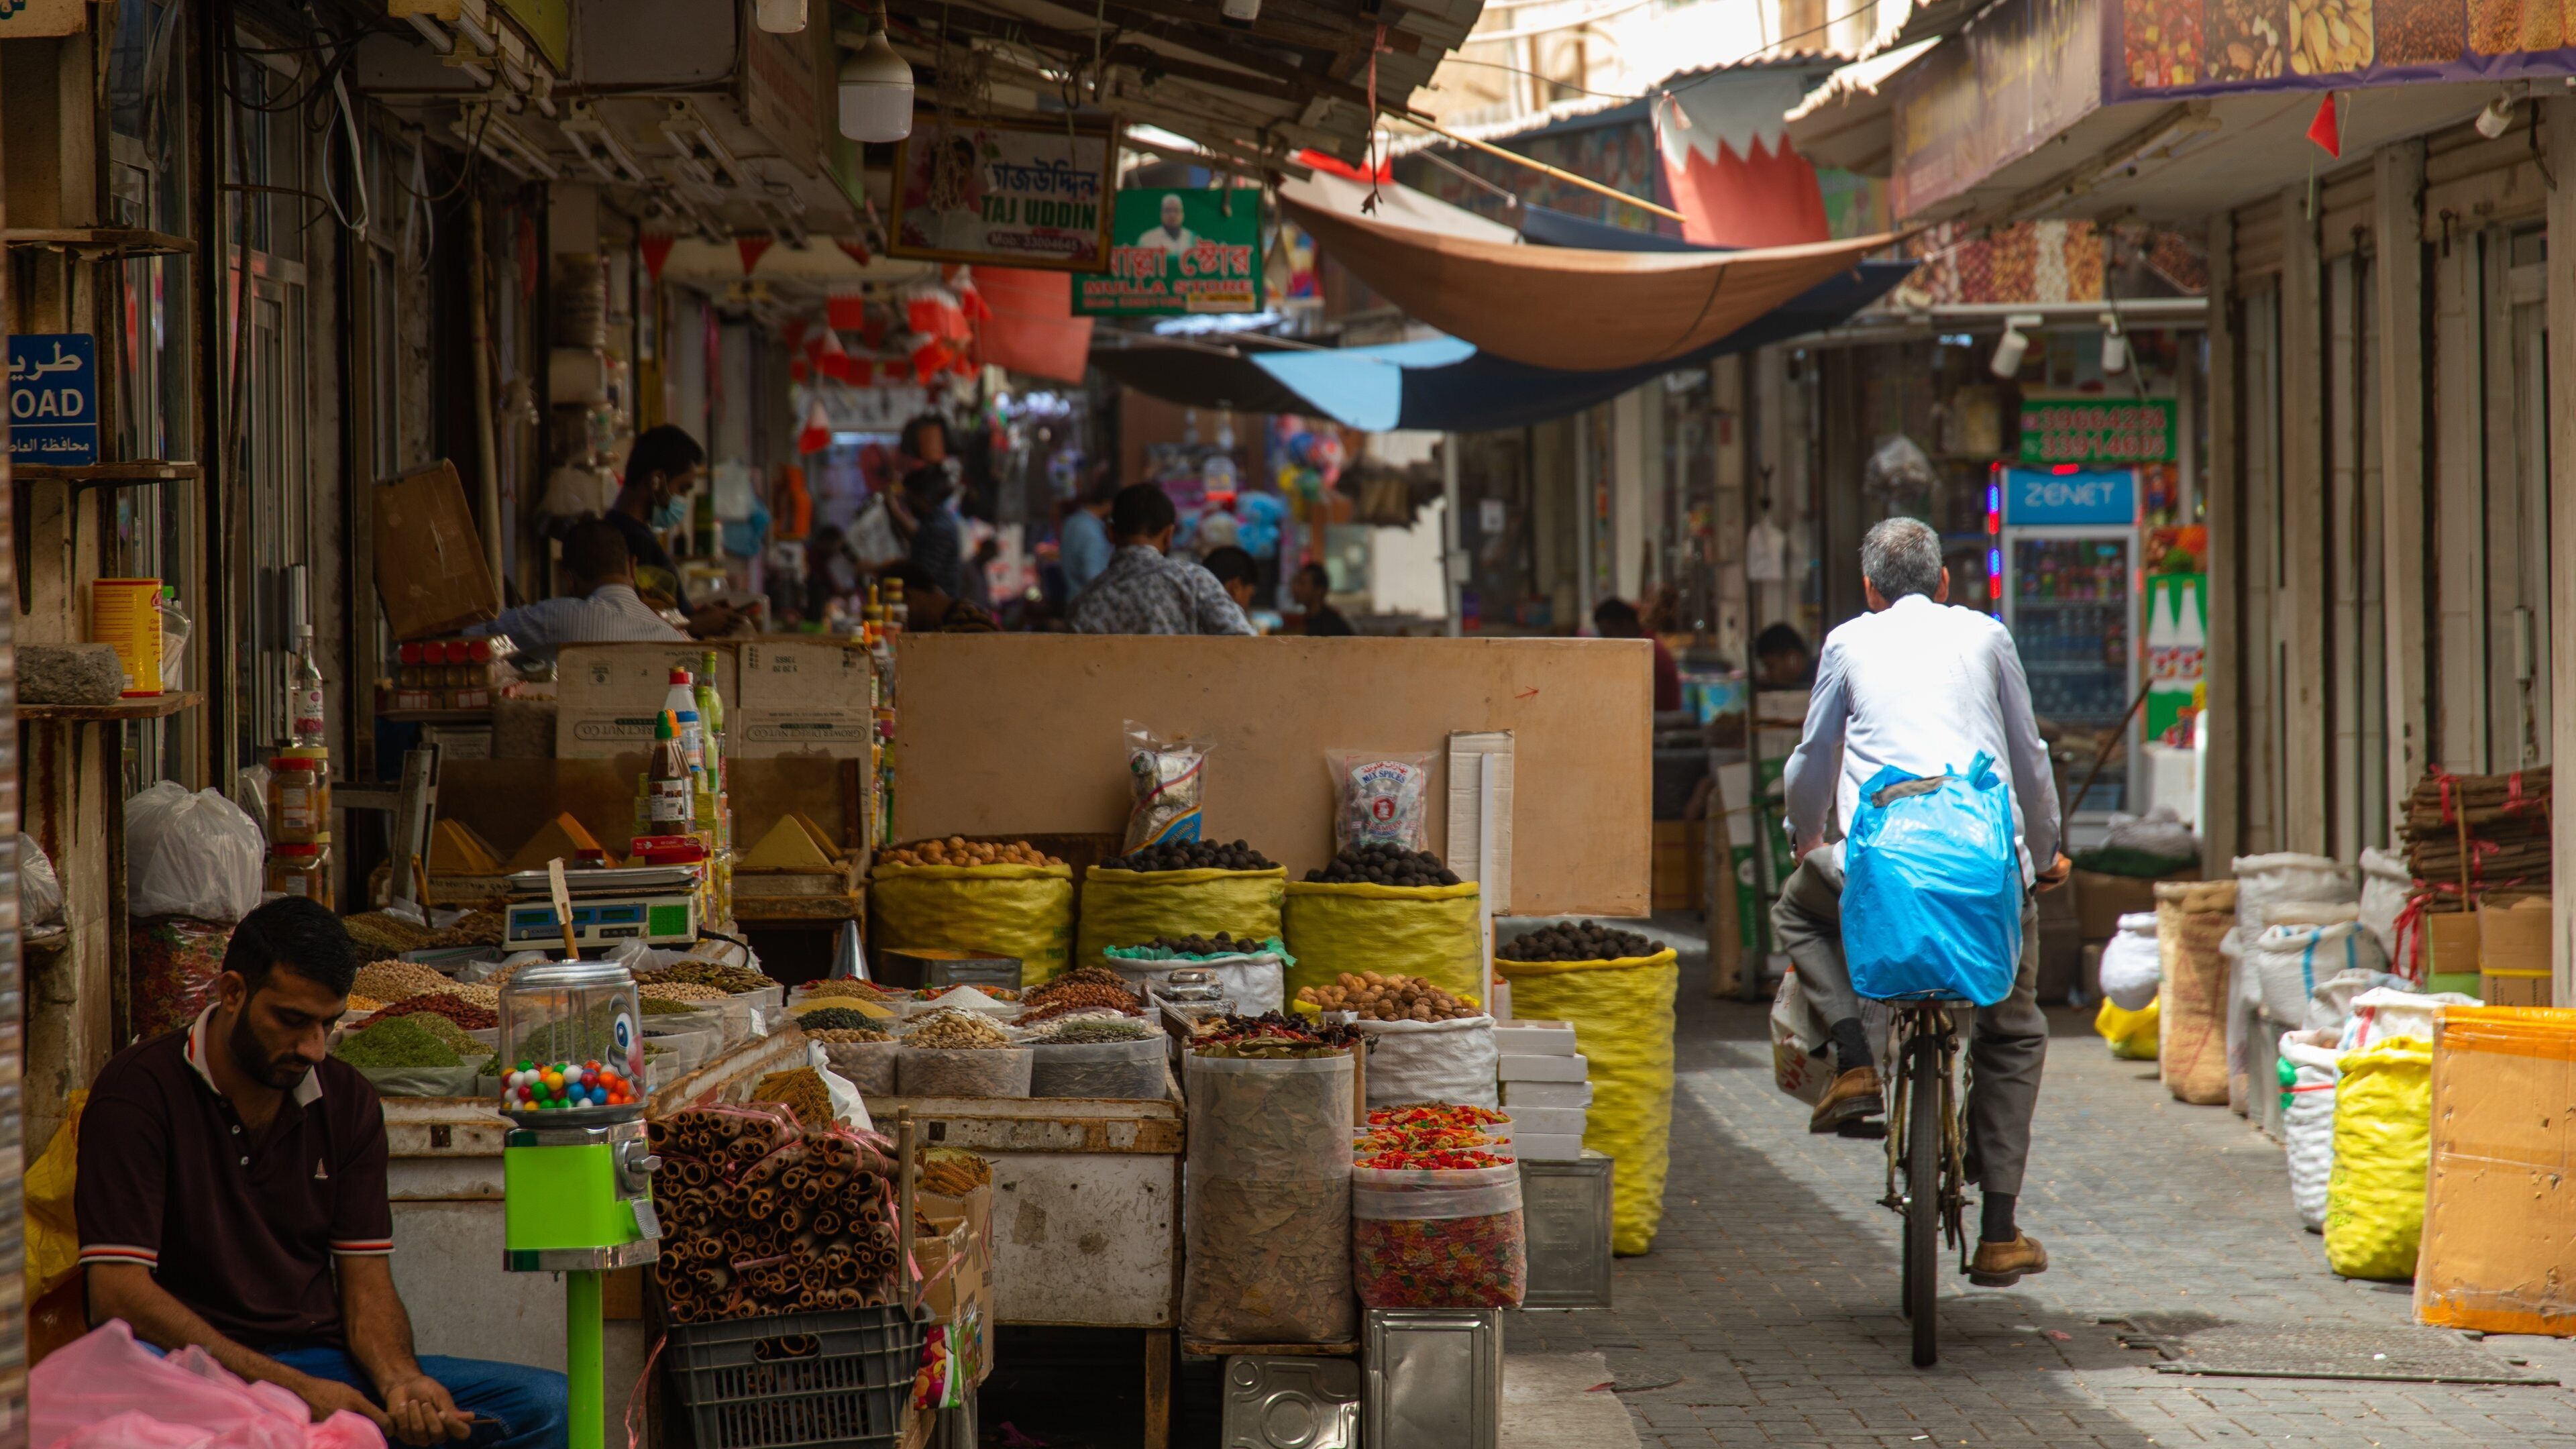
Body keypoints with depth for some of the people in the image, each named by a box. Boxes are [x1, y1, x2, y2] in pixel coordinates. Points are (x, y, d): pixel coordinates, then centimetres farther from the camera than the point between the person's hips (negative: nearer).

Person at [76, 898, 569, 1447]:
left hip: (321, 1367, 5)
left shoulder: (347, 1101, 11)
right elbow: (118, 1295, -15)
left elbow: (367, 1285, 10)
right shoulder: (140, 1089, -6)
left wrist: (402, 1381, -14)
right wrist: (294, 1390, -21)